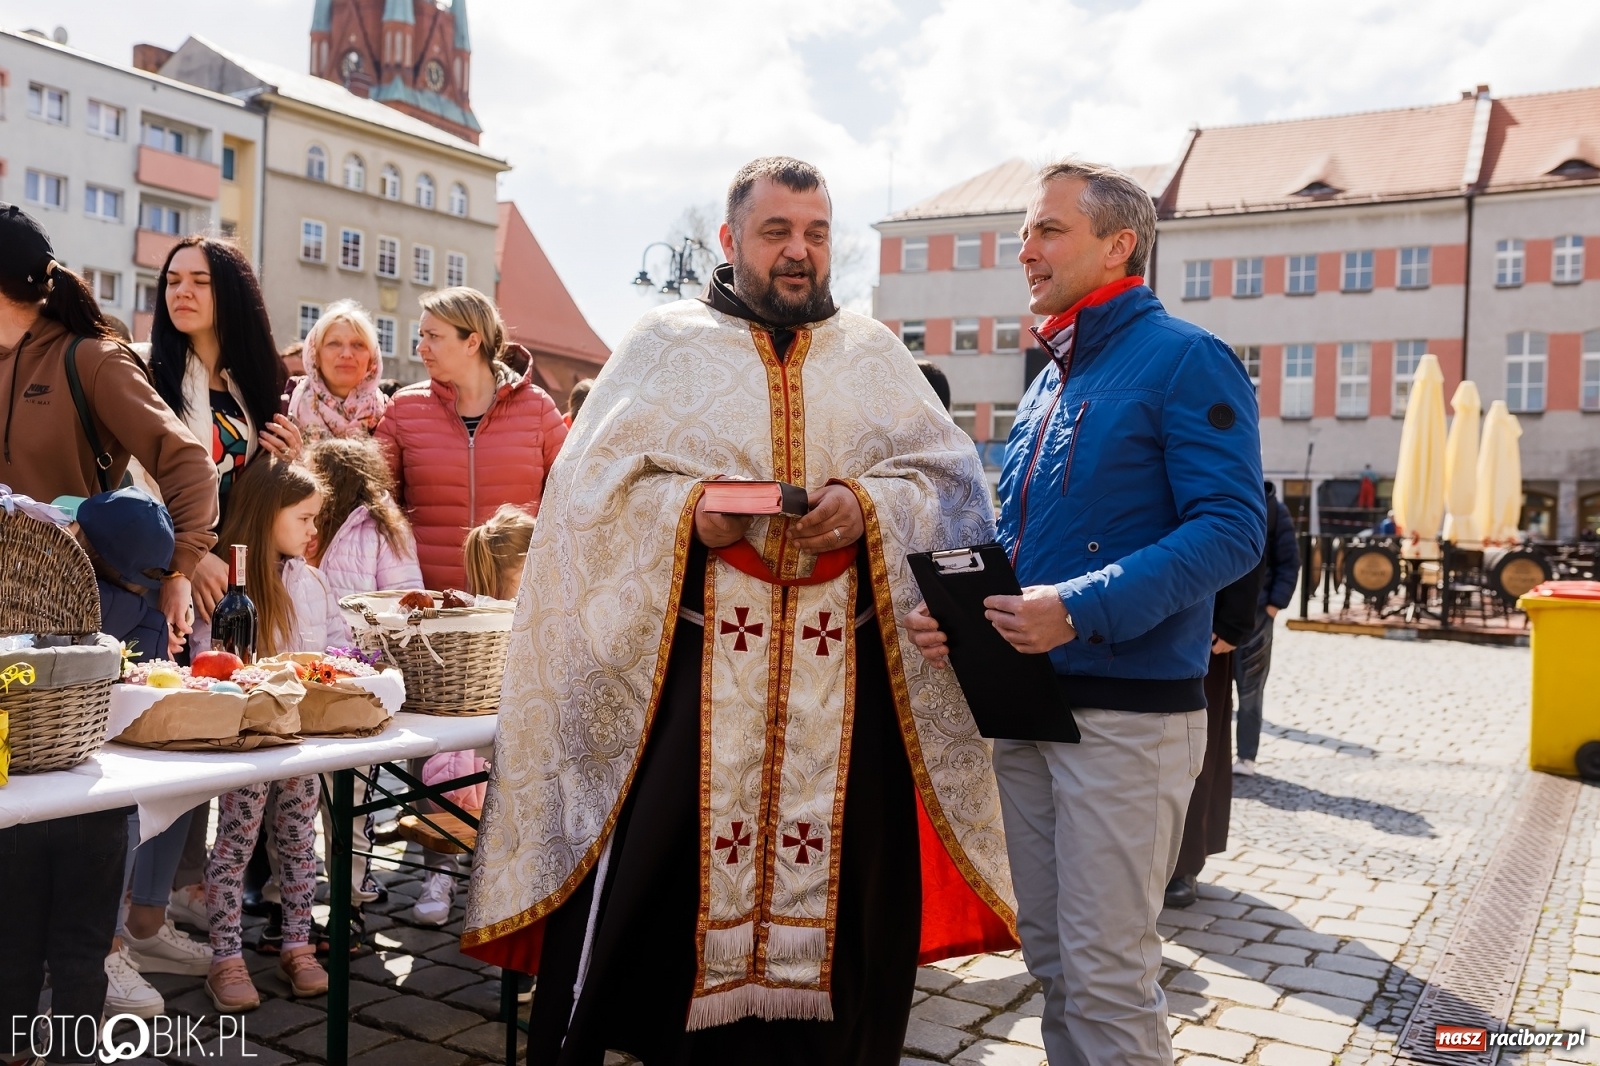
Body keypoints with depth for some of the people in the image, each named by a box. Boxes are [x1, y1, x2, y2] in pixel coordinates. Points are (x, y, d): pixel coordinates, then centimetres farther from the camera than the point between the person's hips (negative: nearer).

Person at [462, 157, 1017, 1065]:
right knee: (650, 876, -2)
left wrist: (869, 505, -14)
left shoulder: (876, 354, 15)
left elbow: (950, 478, 5)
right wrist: (686, 508, -15)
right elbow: (594, 485, 2)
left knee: (841, 891, 5)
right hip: (688, 664, -1)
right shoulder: (666, 342, 10)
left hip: (845, 680, 2)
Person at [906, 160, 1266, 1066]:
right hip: (1028, 704, 8)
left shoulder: (1183, 359, -7)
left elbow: (1231, 530, -17)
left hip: (1126, 713, -7)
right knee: (1050, 953, 16)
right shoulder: (1048, 382, 16)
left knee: (1106, 972, -1)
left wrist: (1081, 609, -26)